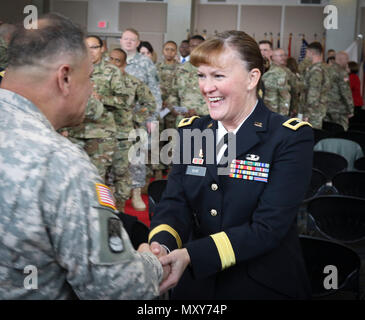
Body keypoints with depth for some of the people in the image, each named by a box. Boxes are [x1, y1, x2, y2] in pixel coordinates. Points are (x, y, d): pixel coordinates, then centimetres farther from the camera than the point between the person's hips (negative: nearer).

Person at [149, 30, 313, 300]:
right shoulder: (190, 131, 1)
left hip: (265, 287, -3)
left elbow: (268, 227, -21)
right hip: (195, 285, 4)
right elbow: (174, 203, -7)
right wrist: (161, 246, -29)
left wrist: (190, 255, -31)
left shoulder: (292, 138, -13)